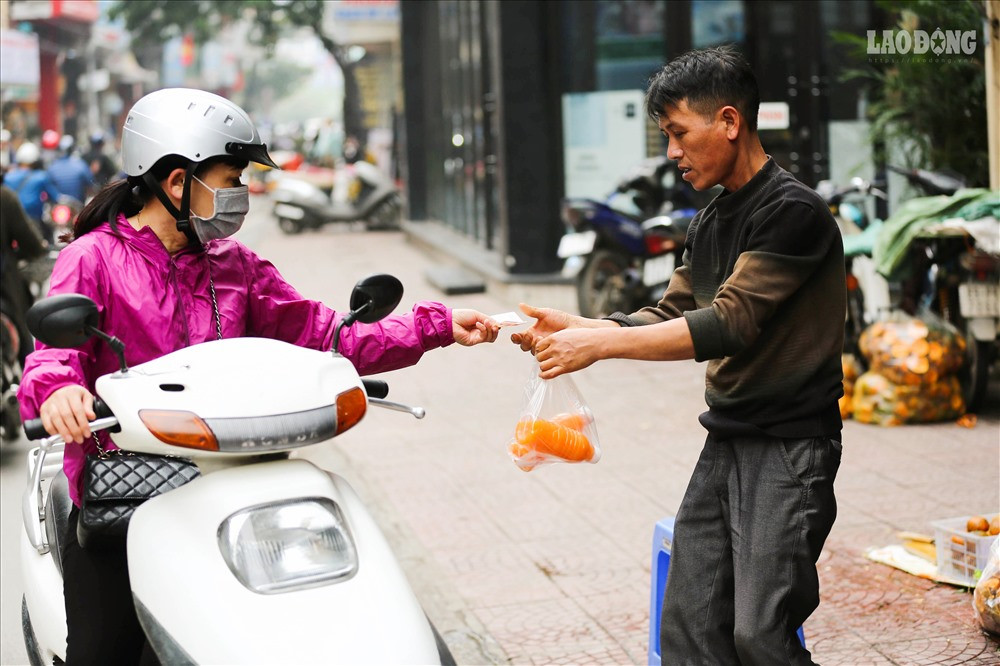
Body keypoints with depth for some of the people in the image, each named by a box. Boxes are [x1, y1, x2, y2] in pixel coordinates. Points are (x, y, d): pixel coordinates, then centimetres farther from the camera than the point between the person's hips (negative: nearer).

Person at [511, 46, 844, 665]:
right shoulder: (710, 224, 16)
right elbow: (670, 317, 16)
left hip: (790, 448, -8)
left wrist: (598, 344, -19)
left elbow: (729, 323, -20)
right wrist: (571, 326, 1)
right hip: (725, 444, 8)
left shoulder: (792, 210, -13)